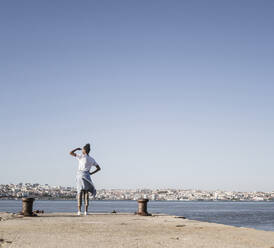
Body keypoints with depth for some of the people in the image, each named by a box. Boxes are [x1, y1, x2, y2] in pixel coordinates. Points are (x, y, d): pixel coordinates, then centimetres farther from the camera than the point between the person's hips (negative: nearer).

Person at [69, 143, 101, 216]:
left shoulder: (81, 156, -4)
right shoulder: (92, 159, 11)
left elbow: (70, 153, -3)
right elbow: (99, 168, 15)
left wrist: (77, 149, 11)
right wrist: (91, 173, 12)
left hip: (80, 174, -3)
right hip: (87, 176, 3)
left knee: (79, 193, -2)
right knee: (86, 193, 4)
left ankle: (79, 211, -7)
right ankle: (86, 211, -2)